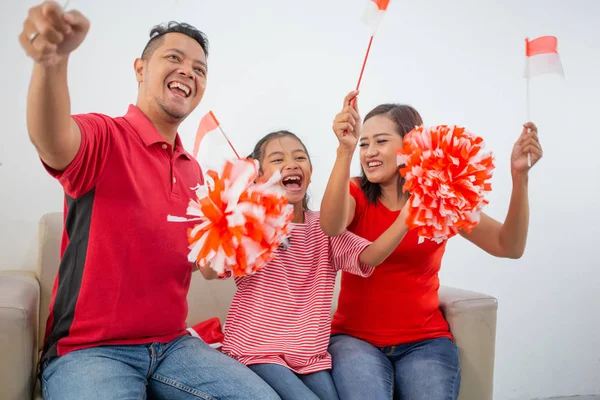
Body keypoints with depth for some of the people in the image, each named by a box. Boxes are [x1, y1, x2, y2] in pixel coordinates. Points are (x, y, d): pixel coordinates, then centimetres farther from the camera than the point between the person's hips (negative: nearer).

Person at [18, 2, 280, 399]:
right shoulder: (103, 137, -9)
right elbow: (54, 143, -34)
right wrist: (52, 61, -54)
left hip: (172, 344, 6)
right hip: (87, 350, -6)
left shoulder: (194, 171, 10)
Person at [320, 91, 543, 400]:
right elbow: (331, 227, -27)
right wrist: (345, 150, -40)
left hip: (424, 341, 2)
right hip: (355, 337, -1)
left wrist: (519, 175, -24)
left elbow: (508, 246, -11)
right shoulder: (356, 195, -2)